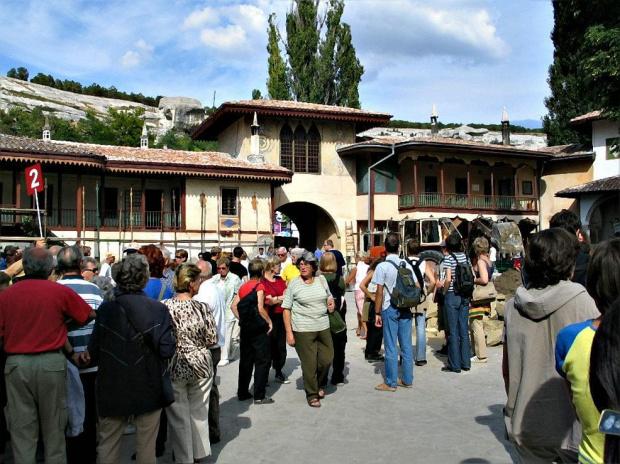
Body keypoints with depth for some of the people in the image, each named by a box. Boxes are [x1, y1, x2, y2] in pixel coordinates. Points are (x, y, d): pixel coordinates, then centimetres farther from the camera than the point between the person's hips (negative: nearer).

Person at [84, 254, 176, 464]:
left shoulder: (105, 309, -8)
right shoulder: (158, 308, -11)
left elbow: (94, 352, -4)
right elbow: (167, 350, -14)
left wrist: (87, 356, 18)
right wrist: (173, 345, 8)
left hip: (113, 390, 1)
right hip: (149, 390, 0)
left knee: (108, 445, 16)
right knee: (146, 446, 12)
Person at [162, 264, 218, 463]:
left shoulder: (164, 306, -13)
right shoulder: (203, 308, -12)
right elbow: (212, 340, -6)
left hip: (174, 367, -1)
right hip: (201, 364, 1)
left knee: (179, 417, 13)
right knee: (199, 413, 19)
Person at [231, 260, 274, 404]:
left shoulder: (243, 286, 8)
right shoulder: (259, 286, -13)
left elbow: (234, 305, 11)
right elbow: (260, 308, -23)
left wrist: (241, 319, 13)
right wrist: (269, 321, -10)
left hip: (245, 327, 7)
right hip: (258, 328, -7)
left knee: (245, 360, 15)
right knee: (263, 361, 1)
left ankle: (242, 392, 23)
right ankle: (259, 396, 2)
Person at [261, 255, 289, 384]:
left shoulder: (280, 280, 13)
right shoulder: (262, 281, -10)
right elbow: (269, 300, -16)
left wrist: (275, 300, -14)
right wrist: (282, 298, -5)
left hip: (281, 316, 7)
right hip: (270, 318, -7)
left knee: (281, 346, 12)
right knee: (270, 346, -1)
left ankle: (279, 373, 24)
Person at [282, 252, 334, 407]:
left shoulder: (321, 279, 6)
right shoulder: (294, 283, -5)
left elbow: (329, 296, 24)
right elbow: (286, 309, -5)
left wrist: (331, 303, -1)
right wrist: (289, 332, -10)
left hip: (323, 326, 4)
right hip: (303, 329, -4)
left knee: (327, 359, 10)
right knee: (309, 364, 0)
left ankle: (318, 385, 36)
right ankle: (312, 395, 18)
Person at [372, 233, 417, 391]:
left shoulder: (382, 266, -11)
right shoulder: (407, 265, 4)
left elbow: (379, 293, -11)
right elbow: (418, 288, 5)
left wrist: (377, 313, -5)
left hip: (390, 309, -4)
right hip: (406, 309, 5)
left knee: (391, 347, 1)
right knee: (407, 345, 10)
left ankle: (391, 383, 7)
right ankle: (407, 380, 19)